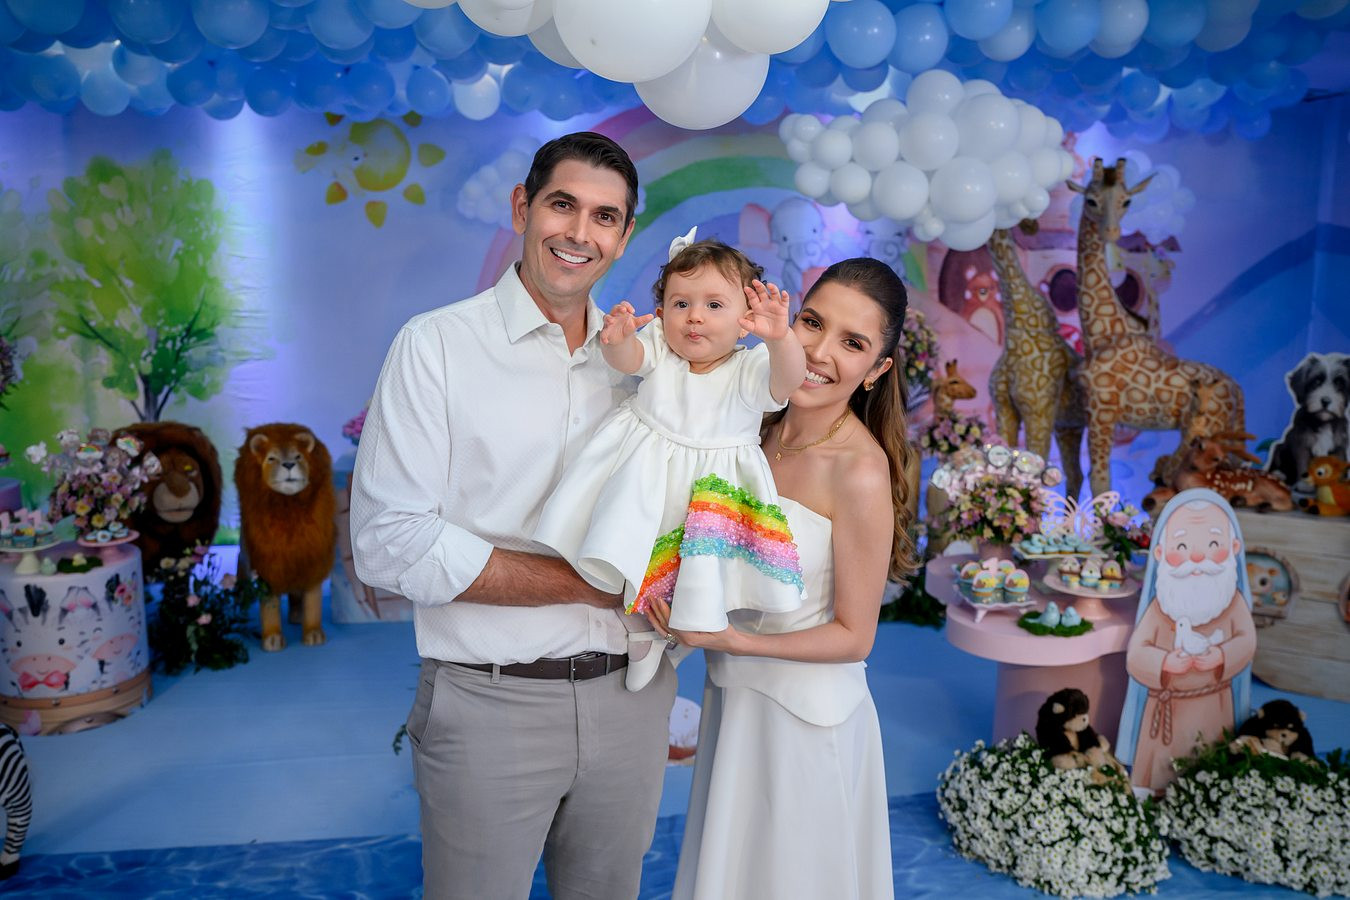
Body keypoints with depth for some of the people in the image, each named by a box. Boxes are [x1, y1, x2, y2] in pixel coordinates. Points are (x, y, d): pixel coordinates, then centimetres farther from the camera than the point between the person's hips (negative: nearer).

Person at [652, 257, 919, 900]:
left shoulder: (860, 471, -22)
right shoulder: (757, 427, -5)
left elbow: (853, 635, -15)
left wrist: (733, 639, -25)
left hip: (805, 712, -6)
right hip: (730, 695, 6)